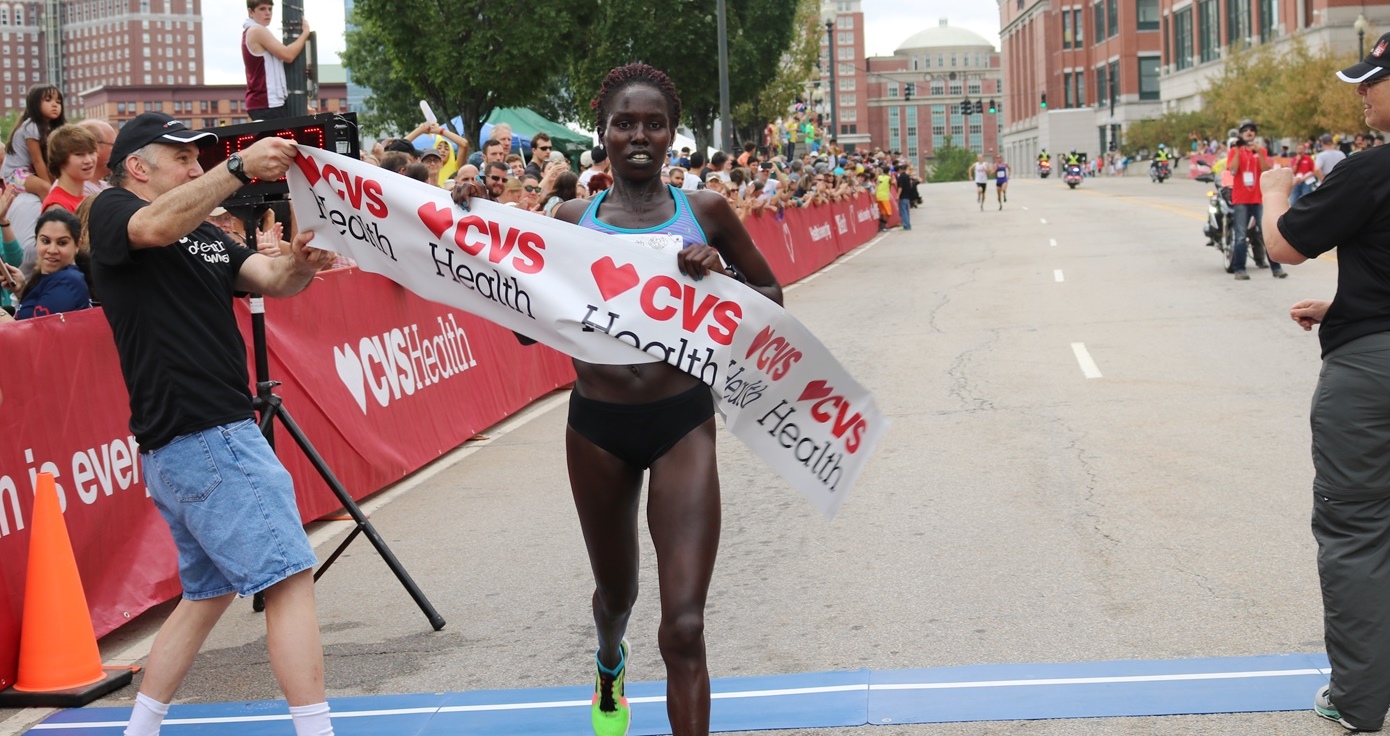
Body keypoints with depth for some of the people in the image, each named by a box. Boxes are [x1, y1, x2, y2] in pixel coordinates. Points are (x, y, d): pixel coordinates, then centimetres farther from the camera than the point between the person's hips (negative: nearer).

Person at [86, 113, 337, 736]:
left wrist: (299, 262, -14)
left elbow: (273, 280, 8)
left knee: (208, 592, 18)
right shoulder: (112, 211, -1)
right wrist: (239, 168, -34)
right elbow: (157, 227, -26)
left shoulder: (206, 235, 22)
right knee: (290, 577, -11)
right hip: (206, 437, -10)